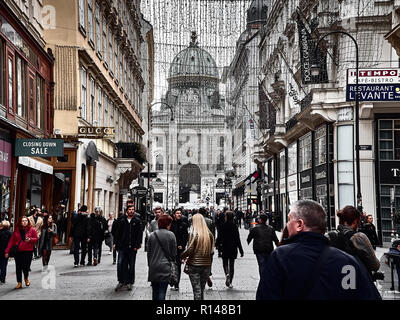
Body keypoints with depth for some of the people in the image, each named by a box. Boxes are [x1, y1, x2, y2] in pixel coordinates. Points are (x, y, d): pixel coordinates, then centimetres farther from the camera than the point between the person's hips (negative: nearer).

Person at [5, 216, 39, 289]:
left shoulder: (32, 229, 1)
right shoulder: (16, 230, 5)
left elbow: (36, 239, 4)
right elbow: (11, 241, 3)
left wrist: (30, 239, -16)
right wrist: (7, 251, -2)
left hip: (28, 251, -2)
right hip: (18, 251, 2)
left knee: (26, 267, -4)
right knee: (18, 267, 3)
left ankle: (26, 278, 28)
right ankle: (19, 283, 14)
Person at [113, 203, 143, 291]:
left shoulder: (137, 220, 1)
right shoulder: (121, 219, 3)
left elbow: (140, 233, -1)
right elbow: (116, 231, 6)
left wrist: (137, 245, -8)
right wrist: (116, 243, -1)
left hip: (132, 247, 0)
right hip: (122, 246, 0)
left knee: (131, 265, 7)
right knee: (120, 263, -7)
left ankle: (129, 282, 18)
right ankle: (121, 281, 5)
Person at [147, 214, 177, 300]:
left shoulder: (152, 235, 2)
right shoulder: (171, 235, -6)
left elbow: (148, 252, 7)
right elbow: (174, 253, -1)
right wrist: (172, 259, 19)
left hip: (153, 267, 3)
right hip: (165, 267, -3)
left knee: (155, 292, 15)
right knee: (162, 292, -2)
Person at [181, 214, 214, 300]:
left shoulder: (194, 234, -12)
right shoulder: (209, 234, 0)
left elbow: (190, 250, -14)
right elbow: (211, 250, 6)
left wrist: (183, 256, 4)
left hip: (194, 265, -4)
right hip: (206, 265, 4)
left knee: (197, 290, 1)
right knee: (202, 289, 16)